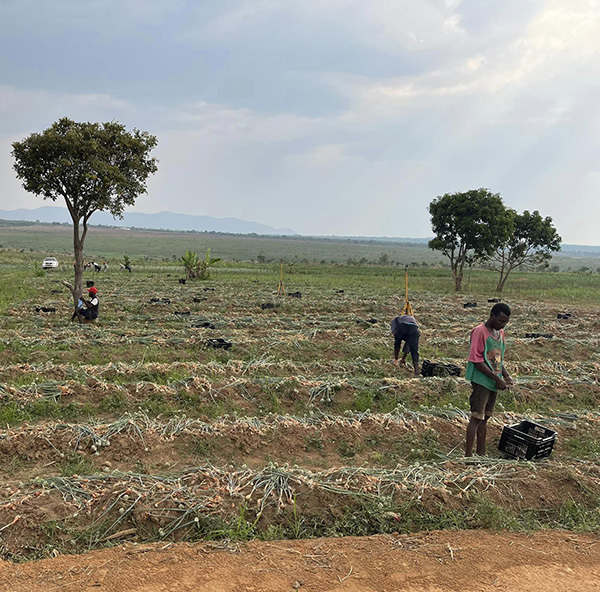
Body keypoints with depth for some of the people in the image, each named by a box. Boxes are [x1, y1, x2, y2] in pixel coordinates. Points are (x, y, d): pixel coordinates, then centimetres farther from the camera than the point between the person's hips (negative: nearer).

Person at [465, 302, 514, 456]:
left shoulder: (500, 332, 11)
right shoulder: (479, 331, -15)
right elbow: (476, 360, -18)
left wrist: (506, 376, 4)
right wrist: (497, 378, -17)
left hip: (494, 383, 8)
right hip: (481, 381, -8)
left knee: (484, 418, 13)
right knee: (476, 418, -7)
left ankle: (481, 454, 20)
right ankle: (468, 455, -3)